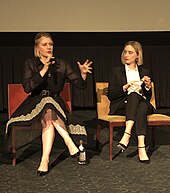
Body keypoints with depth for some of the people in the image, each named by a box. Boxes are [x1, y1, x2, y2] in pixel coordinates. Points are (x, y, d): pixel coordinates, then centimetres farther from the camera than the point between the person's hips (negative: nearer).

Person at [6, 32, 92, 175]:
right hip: (35, 103, -1)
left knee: (48, 120, -34)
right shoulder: (30, 64, 3)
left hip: (56, 103, 1)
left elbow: (80, 84, 3)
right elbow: (27, 87, -14)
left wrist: (83, 73, -19)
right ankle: (69, 143, -31)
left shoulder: (61, 64, 7)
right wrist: (44, 70, -21)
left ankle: (45, 159, -38)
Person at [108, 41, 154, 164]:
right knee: (134, 94, -37)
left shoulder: (144, 73, 19)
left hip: (141, 105, 2)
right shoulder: (116, 71, 13)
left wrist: (148, 86, -5)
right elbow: (110, 96, 4)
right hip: (120, 106, -2)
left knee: (143, 106, -36)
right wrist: (124, 87, -12)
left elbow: (148, 98, 16)